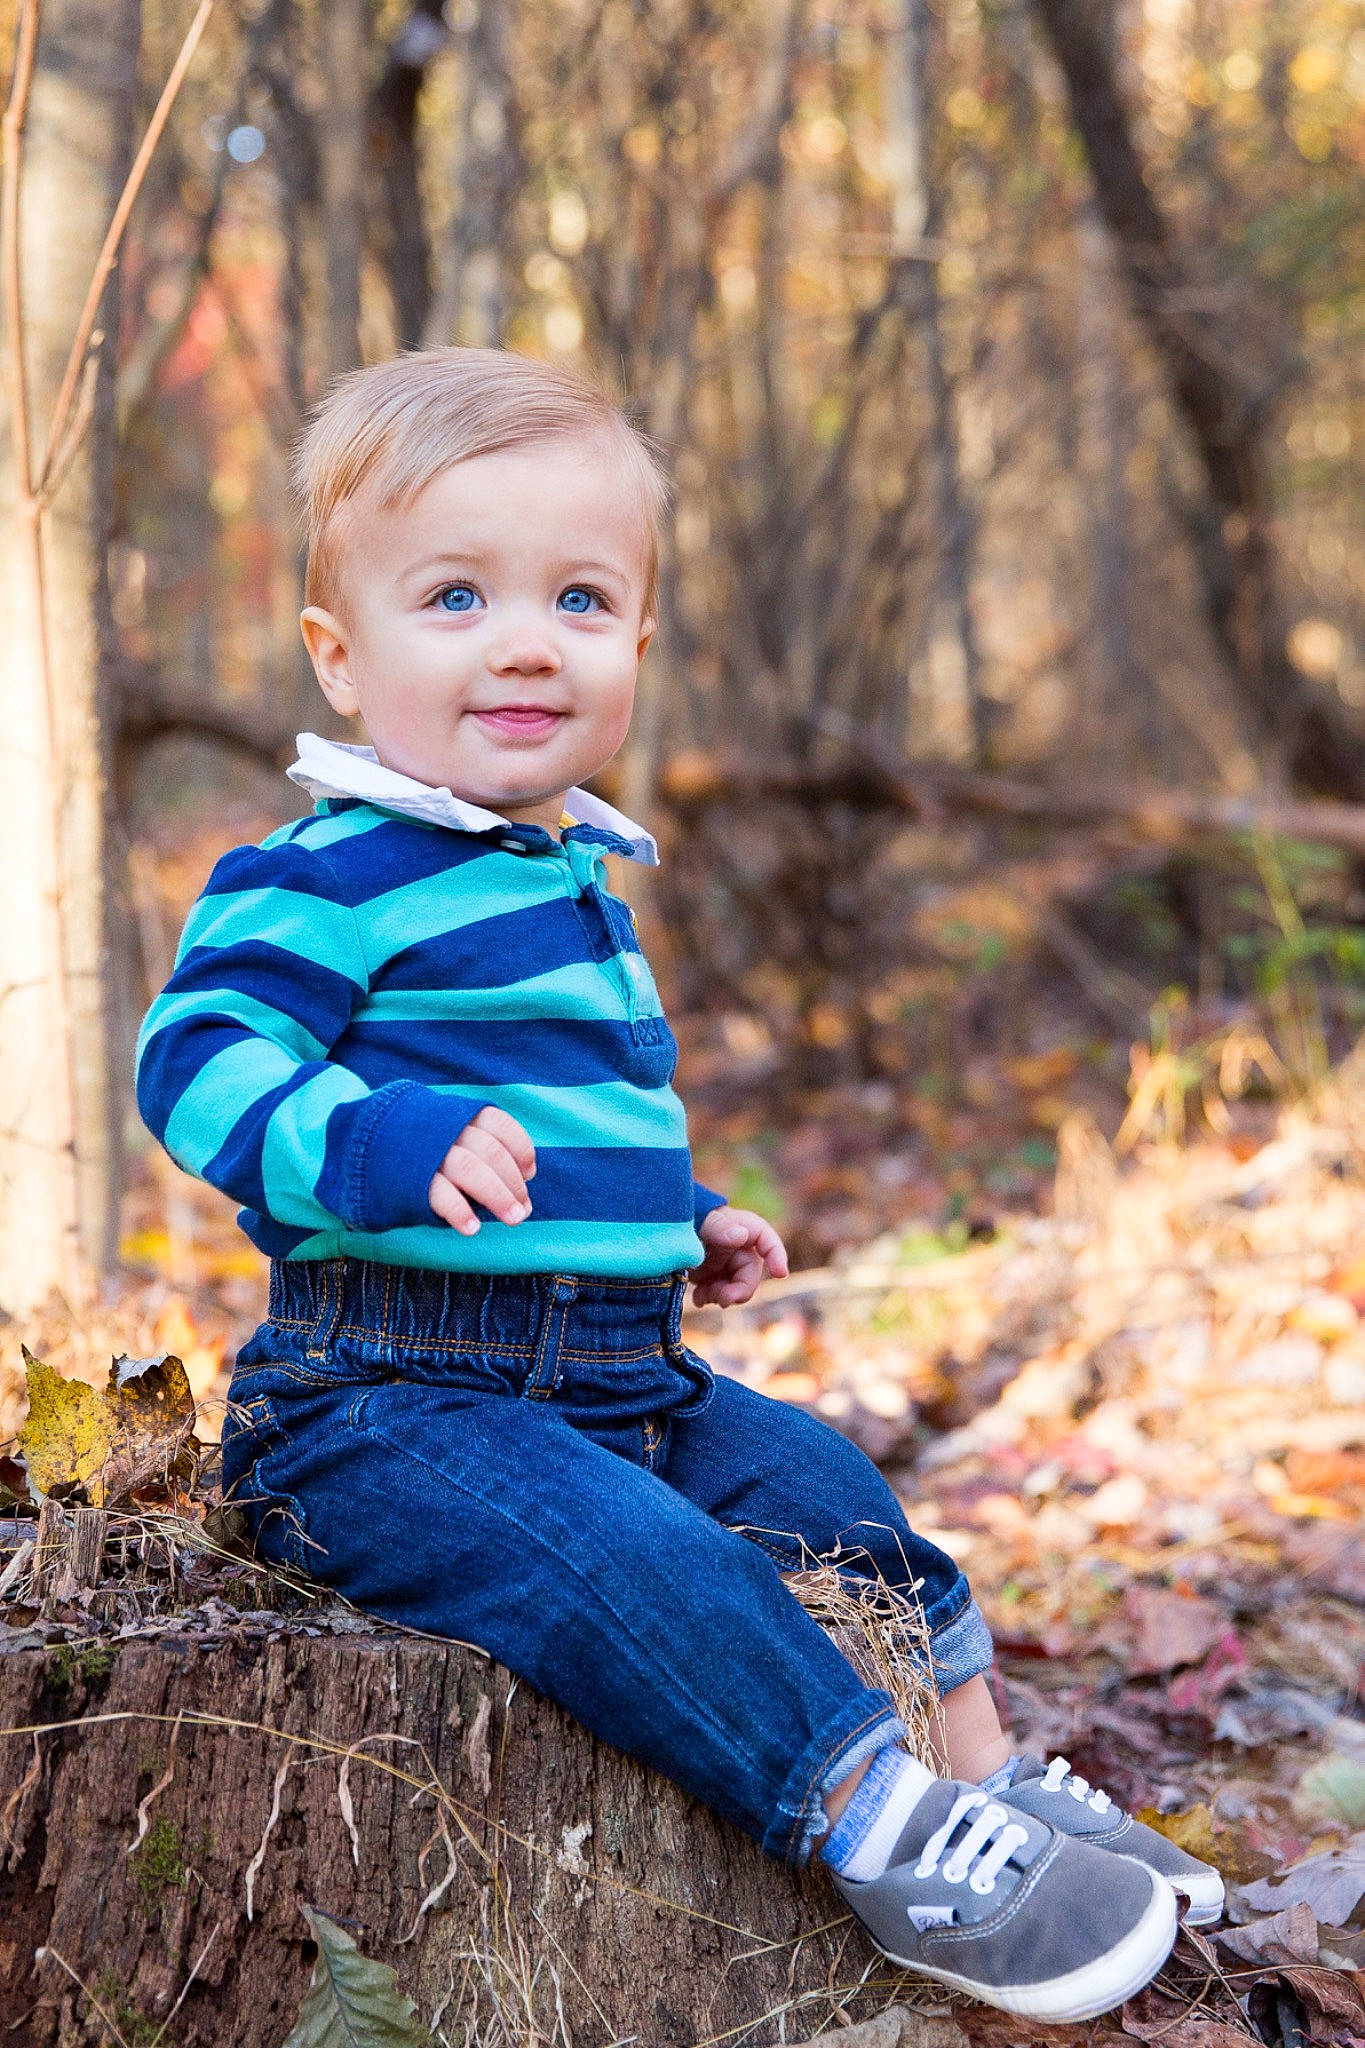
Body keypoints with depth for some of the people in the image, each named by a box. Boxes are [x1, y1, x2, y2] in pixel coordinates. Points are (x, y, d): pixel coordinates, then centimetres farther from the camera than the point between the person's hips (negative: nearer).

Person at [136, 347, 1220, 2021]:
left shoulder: (583, 878, 18)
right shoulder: (327, 881, -13)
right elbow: (201, 1059, -25)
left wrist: (683, 1225, 24)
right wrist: (388, 1144, -39)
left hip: (621, 1380, 9)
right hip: (388, 1403, -9)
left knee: (831, 1496, 12)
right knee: (652, 1574, -29)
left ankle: (985, 1772, 27)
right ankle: (888, 1842, -23)